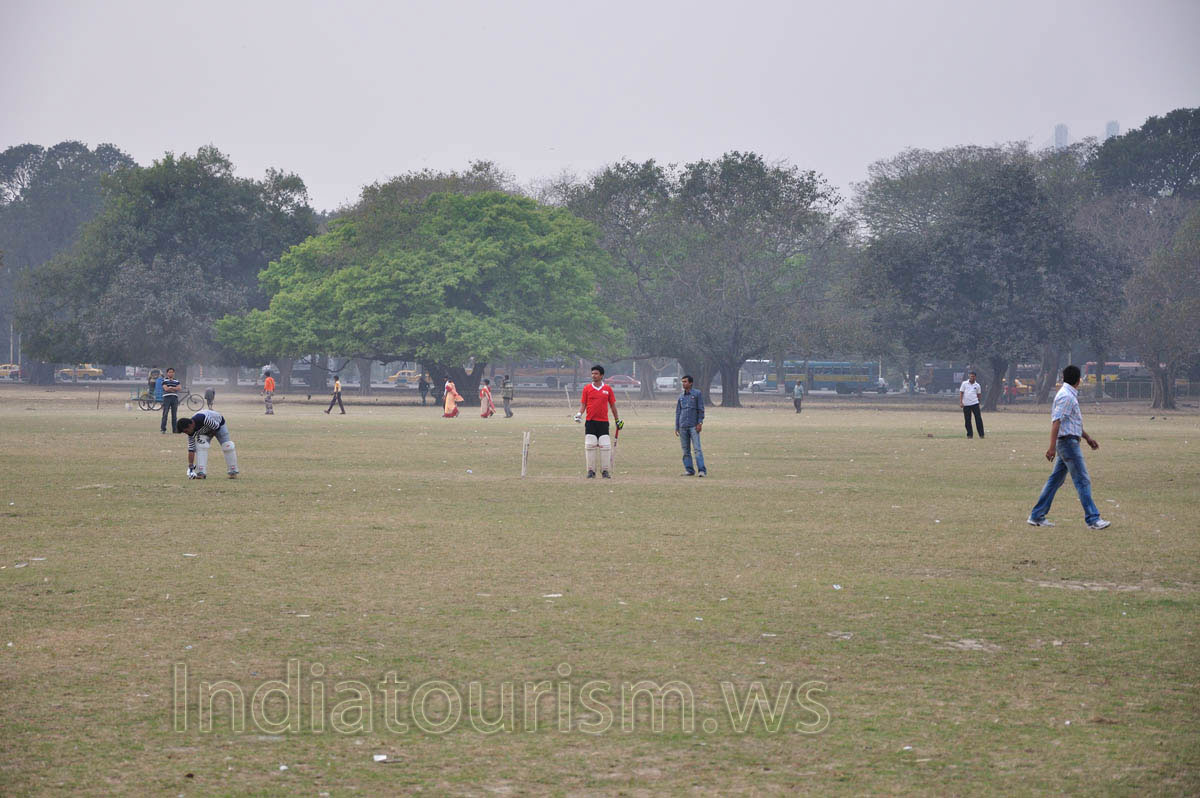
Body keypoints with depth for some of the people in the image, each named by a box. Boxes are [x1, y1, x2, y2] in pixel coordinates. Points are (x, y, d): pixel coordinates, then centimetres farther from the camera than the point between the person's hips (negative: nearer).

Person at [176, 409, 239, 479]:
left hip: (218, 423, -3)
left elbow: (216, 427, -30)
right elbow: (191, 449, -21)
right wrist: (190, 466, -23)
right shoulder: (191, 432, -25)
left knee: (227, 446, -10)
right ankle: (201, 472, -21)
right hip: (205, 430, 3)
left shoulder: (203, 419, -44)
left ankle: (233, 471, 5)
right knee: (201, 446, -20)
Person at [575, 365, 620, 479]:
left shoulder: (608, 389, 6)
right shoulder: (587, 388, 6)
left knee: (605, 446, -4)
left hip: (603, 422, 0)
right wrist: (579, 414, -11)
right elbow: (583, 404, 7)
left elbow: (613, 405, 12)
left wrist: (617, 419, 14)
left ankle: (605, 471, 4)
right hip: (590, 422, 0)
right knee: (590, 446, -2)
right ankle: (591, 471, 5)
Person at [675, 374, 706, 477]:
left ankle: (702, 470, -15)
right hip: (683, 426, 5)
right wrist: (676, 427, 10)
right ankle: (689, 470, 9)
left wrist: (700, 423, -9)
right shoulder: (681, 397, 15)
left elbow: (701, 409, 0)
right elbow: (678, 412, 16)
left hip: (694, 426, -5)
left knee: (697, 448, -12)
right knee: (686, 450, 4)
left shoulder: (697, 394, 3)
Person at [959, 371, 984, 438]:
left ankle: (981, 434, -3)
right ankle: (969, 434, 11)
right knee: (967, 420, 2)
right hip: (966, 404, 0)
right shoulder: (964, 383, 5)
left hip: (975, 404, 0)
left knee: (978, 419, -7)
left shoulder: (977, 385, 9)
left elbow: (979, 394, 19)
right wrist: (960, 402, -6)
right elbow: (961, 393, 2)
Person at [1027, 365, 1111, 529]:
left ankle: (1036, 516, 13)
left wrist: (1087, 437, 27)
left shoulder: (1070, 395, 16)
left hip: (1068, 443, 10)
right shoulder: (1066, 396, -16)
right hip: (1068, 442, -10)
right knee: (1083, 481, -7)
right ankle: (1092, 519, -5)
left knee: (1055, 480, 11)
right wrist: (1052, 447, -26)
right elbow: (1056, 421, -22)